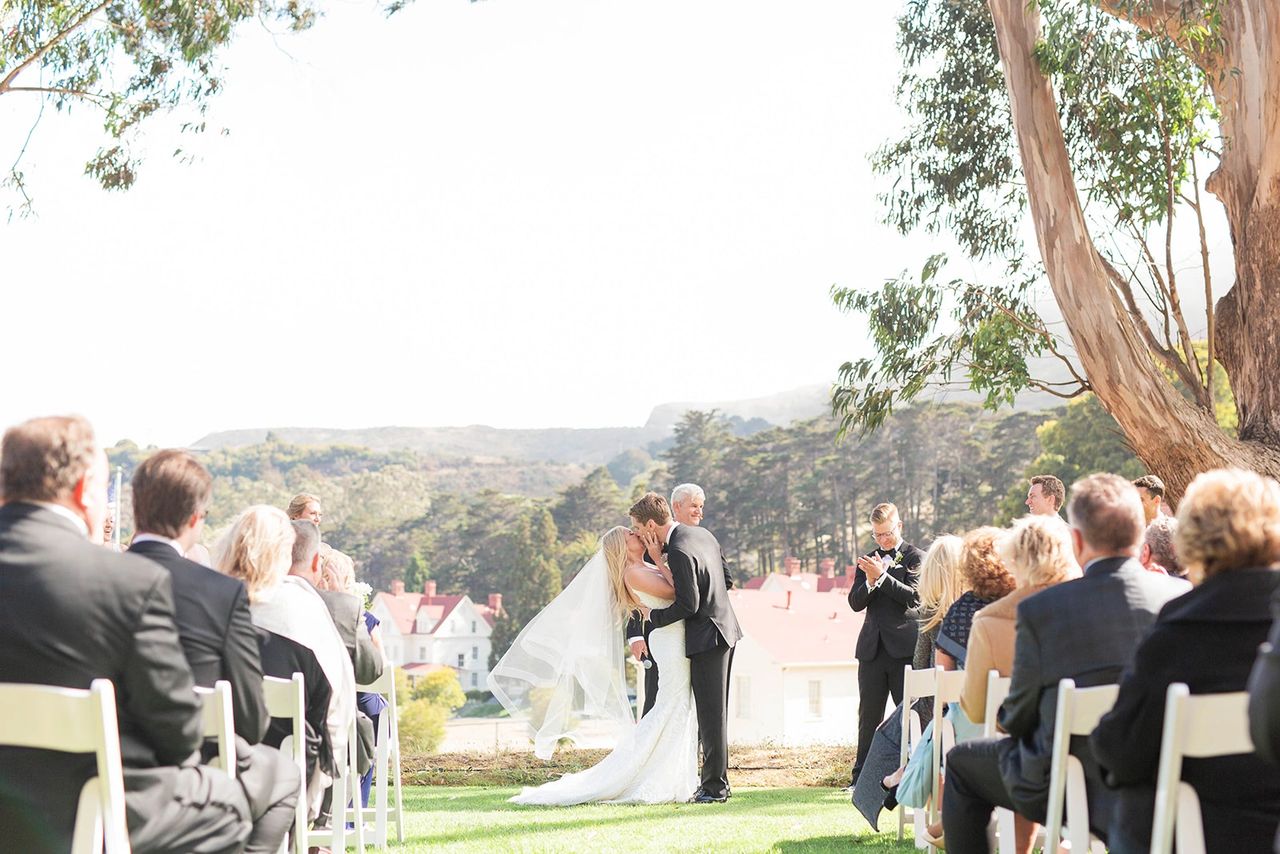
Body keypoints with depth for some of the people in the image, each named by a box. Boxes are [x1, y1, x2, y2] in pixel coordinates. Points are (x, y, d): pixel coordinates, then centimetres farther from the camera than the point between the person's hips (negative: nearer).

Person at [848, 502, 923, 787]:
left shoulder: (914, 557, -1)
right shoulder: (868, 560, 15)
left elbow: (914, 597, -14)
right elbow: (855, 603, 7)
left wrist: (882, 575, -19)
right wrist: (870, 581, -12)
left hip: (904, 648, -5)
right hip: (872, 647, 5)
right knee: (869, 716, 7)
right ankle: (861, 779, 12)